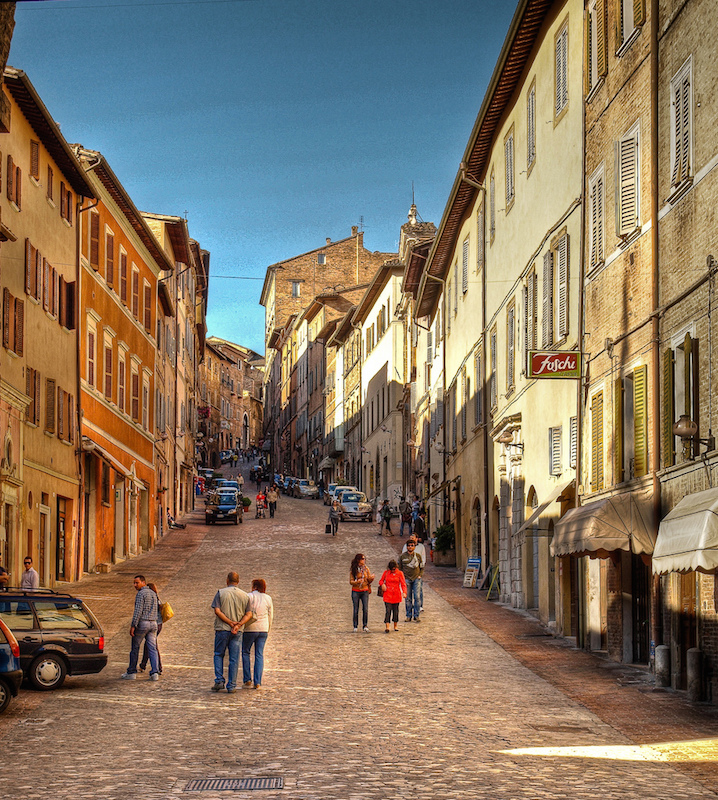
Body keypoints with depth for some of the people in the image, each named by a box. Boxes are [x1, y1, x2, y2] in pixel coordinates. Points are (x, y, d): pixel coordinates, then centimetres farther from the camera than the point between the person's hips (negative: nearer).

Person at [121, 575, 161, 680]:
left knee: (135, 648, 5)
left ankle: (131, 673, 11)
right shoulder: (153, 593, 15)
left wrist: (133, 625, -19)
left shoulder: (141, 594, -11)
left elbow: (138, 611, -18)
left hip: (142, 624, -7)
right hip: (153, 623, 7)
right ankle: (155, 673, -7)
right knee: (152, 649, 2)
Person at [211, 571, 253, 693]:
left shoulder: (221, 593, -2)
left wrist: (231, 622, -11)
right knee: (234, 659, 4)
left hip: (222, 629, -1)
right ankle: (231, 686, 5)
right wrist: (238, 625, -11)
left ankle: (219, 681, 4)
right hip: (237, 632, 1)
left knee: (219, 655, 15)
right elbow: (249, 614, -2)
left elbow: (217, 611, -10)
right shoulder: (245, 596, 4)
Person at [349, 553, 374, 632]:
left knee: (365, 609, -8)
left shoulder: (366, 568, 6)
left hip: (365, 591, 2)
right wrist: (357, 582, -23)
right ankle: (355, 626, 11)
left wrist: (371, 578, -12)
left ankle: (365, 626, -1)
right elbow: (351, 581, -4)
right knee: (356, 610, 1)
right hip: (356, 591, -2)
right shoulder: (353, 569, -3)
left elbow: (369, 580, 10)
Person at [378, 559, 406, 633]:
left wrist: (404, 592, -16)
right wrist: (382, 584, -9)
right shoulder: (386, 572, 2)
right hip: (388, 595, -1)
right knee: (388, 610, -9)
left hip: (396, 595, 1)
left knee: (396, 610, 9)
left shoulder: (400, 573, 0)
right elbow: (381, 580, 14)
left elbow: (403, 584, -2)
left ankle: (395, 626, 24)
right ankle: (387, 627, -13)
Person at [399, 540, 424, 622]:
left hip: (416, 579, 0)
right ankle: (409, 616, 9)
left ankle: (416, 616, -1)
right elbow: (400, 568, 11)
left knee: (417, 597, -7)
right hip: (406, 579, 0)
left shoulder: (418, 556, 9)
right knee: (408, 598, 1)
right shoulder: (402, 556, 6)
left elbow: (422, 567, 16)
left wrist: (420, 575, 2)